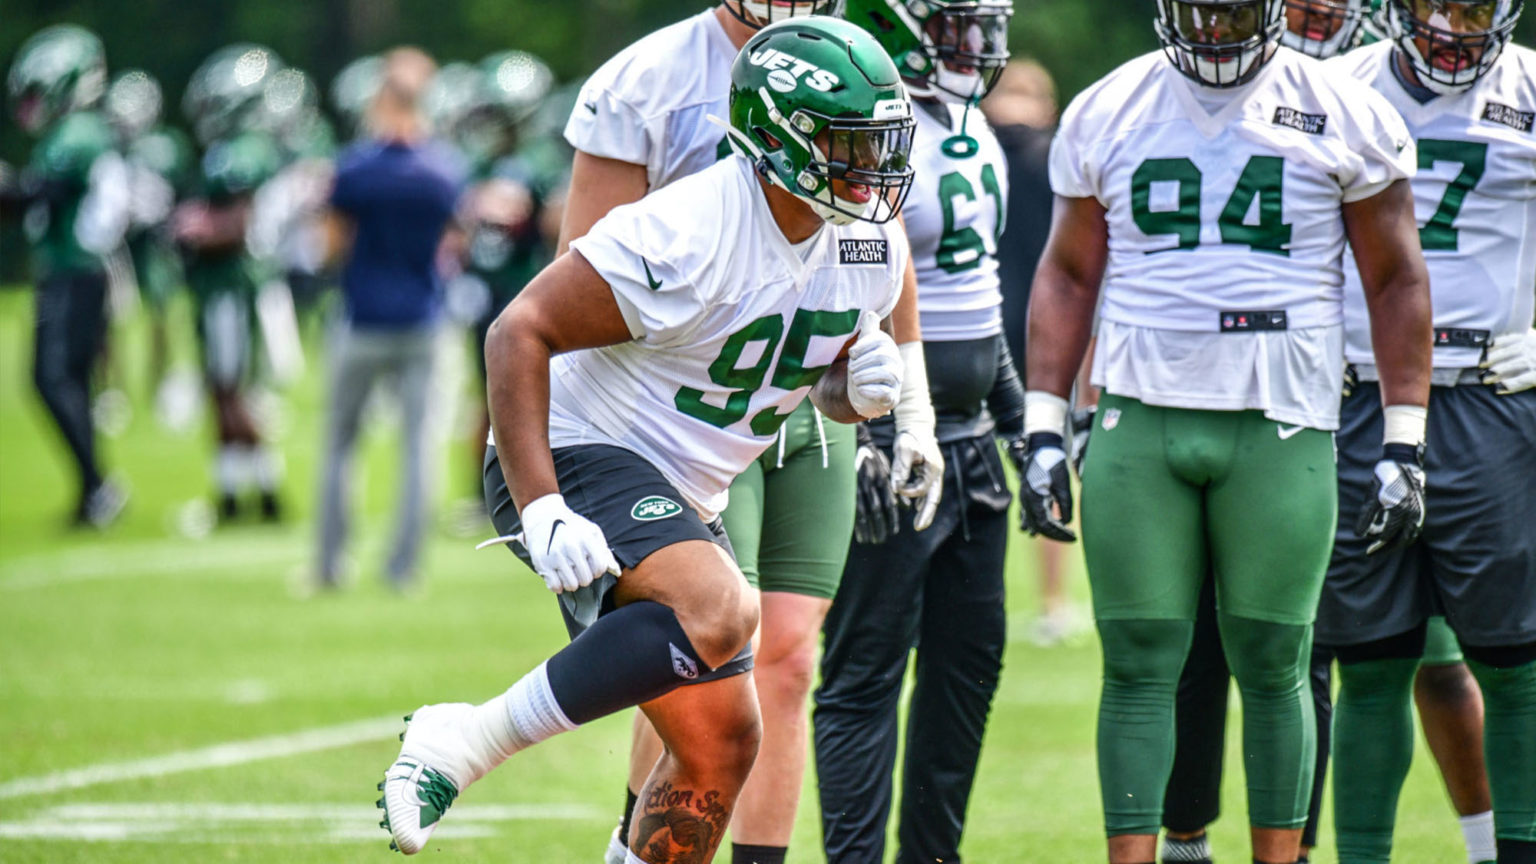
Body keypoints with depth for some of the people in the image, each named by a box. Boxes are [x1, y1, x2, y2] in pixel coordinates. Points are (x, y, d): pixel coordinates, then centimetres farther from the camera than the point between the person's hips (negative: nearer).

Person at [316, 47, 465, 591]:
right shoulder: (445, 171, -3)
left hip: (364, 322, -2)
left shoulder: (355, 167, -11)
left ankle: (330, 565, 12)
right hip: (420, 322, 2)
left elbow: (335, 244, -4)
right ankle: (404, 566, 1)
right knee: (416, 446, 4)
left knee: (340, 444, 11)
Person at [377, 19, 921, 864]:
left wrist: (859, 386, -8)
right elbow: (521, 331, -23)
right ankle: (465, 743, -24)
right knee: (718, 612, -33)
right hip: (576, 457, -9)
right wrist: (541, 510, -30)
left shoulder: (868, 247, 0)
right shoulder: (689, 233, -24)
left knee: (720, 742, 7)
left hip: (678, 495, 9)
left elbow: (828, 381, 18)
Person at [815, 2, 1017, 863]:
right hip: (887, 441, -9)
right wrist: (856, 437, -24)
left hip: (970, 436, 9)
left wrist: (1019, 412, 24)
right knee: (866, 672, -5)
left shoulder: (972, 128, 13)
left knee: (971, 656, 12)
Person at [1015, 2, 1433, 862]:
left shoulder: (1345, 117, 2)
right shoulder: (1107, 114, 8)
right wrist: (1044, 429, 7)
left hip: (1281, 430, -1)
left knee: (1274, 667, 2)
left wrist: (1403, 446, 2)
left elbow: (1397, 281, 7)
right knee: (1139, 666, -1)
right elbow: (1068, 275, 14)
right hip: (1139, 424, 1)